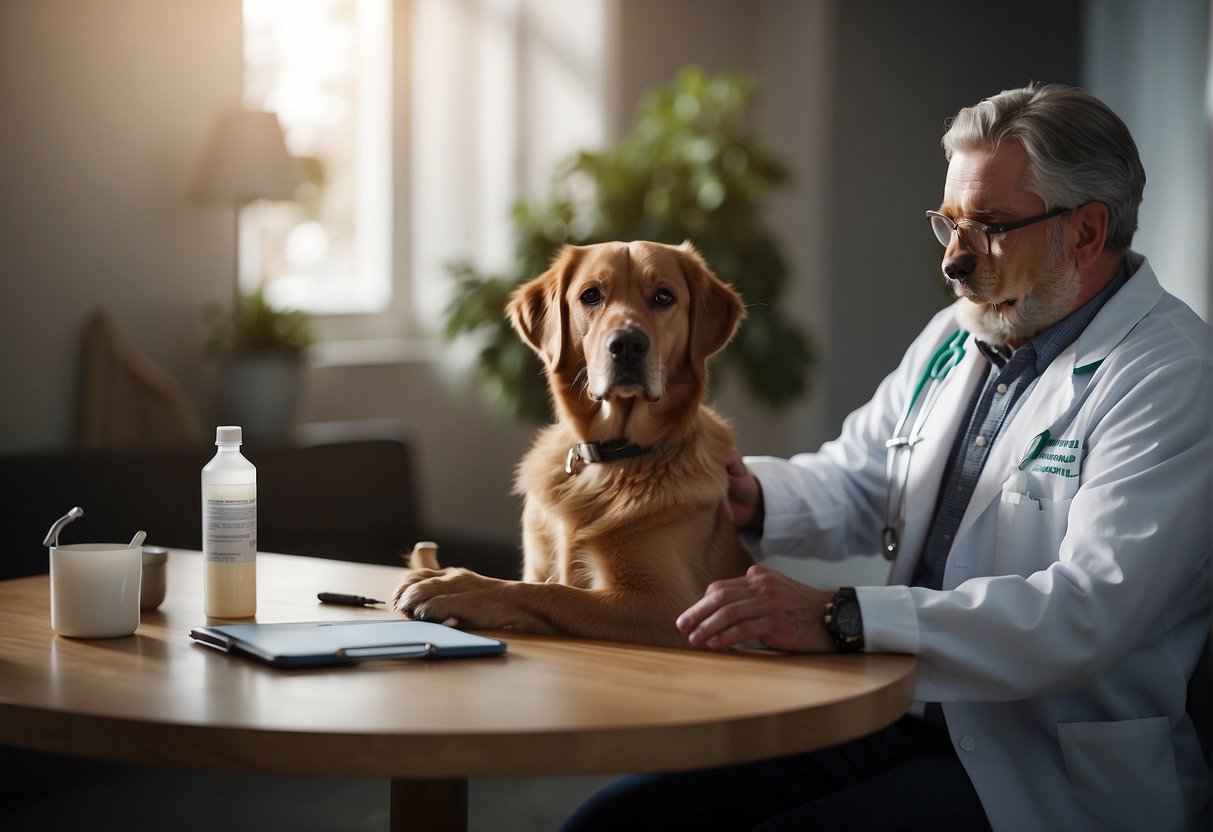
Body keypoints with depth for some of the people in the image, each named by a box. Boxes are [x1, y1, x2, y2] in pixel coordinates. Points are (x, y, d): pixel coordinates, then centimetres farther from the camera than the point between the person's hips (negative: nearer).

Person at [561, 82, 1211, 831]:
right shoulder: (955, 337, 15)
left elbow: (1089, 611, -25)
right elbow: (853, 482, 23)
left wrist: (841, 618, -30)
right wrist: (750, 496, -1)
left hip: (1050, 769, -7)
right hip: (891, 721, 7)